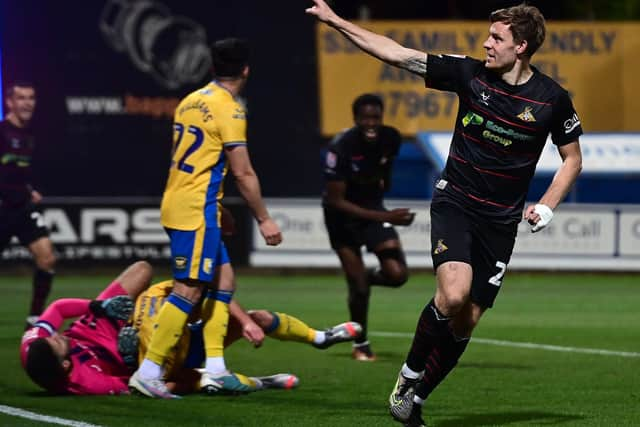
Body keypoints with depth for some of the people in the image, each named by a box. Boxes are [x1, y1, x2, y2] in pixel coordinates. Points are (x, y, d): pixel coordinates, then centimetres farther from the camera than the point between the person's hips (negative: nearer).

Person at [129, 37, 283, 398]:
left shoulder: (192, 101, 14)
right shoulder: (230, 109, -12)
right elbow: (243, 173, -13)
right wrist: (264, 220, -6)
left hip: (177, 203, 9)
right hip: (197, 209, -9)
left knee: (224, 279, 13)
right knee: (189, 290, -10)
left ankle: (215, 368, 10)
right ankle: (149, 372, -13)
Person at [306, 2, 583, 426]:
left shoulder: (552, 99, -4)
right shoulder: (470, 73, -4)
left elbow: (572, 158, 10)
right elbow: (398, 54, -4)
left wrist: (547, 206, -5)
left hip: (500, 222, 1)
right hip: (455, 203, -1)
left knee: (466, 320, 0)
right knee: (454, 294, -25)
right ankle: (410, 373, -2)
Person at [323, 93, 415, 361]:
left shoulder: (390, 139, -14)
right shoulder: (341, 148, -28)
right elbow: (336, 201, -28)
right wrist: (384, 217, -33)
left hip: (373, 207, 4)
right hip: (343, 215, -4)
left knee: (397, 274, -14)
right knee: (358, 286, -6)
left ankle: (365, 279, 21)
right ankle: (360, 344, 17)